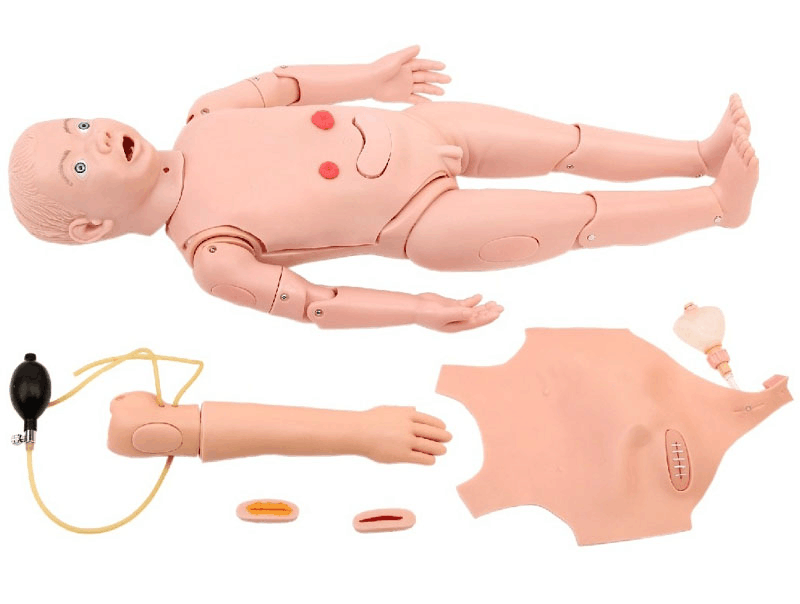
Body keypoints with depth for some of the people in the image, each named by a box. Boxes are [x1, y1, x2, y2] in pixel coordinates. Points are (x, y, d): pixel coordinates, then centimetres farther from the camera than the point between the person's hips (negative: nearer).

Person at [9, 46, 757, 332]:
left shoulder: (205, 119, -2)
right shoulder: (207, 252, -17)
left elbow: (284, 83, 10)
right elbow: (307, 301, -18)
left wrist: (371, 77, 12)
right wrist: (418, 310, -21)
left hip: (414, 131, 5)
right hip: (420, 222, -5)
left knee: (570, 142, 5)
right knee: (578, 218, -4)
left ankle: (702, 152, 22)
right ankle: (718, 201, 13)